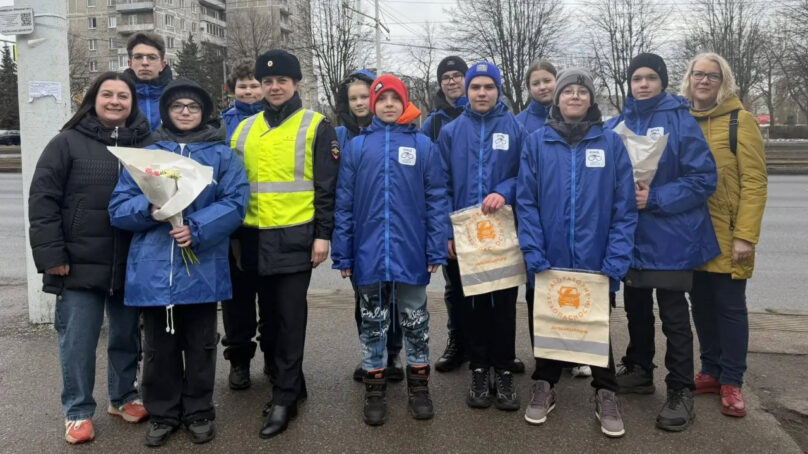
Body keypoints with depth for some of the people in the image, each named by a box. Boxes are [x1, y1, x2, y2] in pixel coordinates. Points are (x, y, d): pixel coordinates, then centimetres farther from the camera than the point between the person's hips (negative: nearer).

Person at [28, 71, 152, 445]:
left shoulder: (148, 145, 5)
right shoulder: (68, 143, -2)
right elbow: (42, 200, -5)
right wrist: (51, 254, -12)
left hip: (132, 265, 2)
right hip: (80, 264, -2)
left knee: (127, 337, 15)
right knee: (77, 342, 5)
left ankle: (123, 397, 34)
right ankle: (77, 411, 21)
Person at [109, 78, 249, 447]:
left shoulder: (222, 155, 6)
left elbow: (235, 202, -7)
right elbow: (118, 207, 4)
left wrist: (197, 229, -20)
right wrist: (149, 209, -17)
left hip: (201, 268, -1)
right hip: (153, 269, 2)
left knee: (200, 346, 10)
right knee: (159, 347, 11)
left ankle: (199, 413, 26)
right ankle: (162, 414, 27)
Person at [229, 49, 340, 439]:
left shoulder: (316, 126, 0)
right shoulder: (245, 129, 13)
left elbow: (326, 187, -4)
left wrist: (323, 234, -10)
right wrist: (233, 234, 13)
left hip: (295, 237, -5)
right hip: (255, 238, 5)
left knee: (290, 317, -1)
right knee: (269, 315, 12)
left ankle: (283, 398, 8)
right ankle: (290, 383, 28)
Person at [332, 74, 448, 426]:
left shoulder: (423, 145, 3)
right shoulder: (357, 146, 4)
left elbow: (436, 200, 2)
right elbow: (344, 203, 4)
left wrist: (436, 249, -4)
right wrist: (343, 254, 0)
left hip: (411, 253, 0)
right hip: (369, 254, 1)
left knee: (415, 322, 12)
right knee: (372, 324, 12)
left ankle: (419, 386, 27)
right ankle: (374, 390, 25)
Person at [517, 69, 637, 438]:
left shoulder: (611, 142, -1)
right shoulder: (536, 142, 0)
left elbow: (625, 208, -4)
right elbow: (526, 203, -4)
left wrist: (614, 264, -11)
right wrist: (535, 257, -12)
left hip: (596, 263, 0)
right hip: (548, 264, 1)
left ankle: (606, 395, 32)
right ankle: (544, 386, 35)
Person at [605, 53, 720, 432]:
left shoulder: (681, 122, -7)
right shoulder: (615, 126, 6)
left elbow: (704, 179, -12)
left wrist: (655, 199, -19)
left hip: (670, 236, -4)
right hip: (629, 235, 5)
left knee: (673, 315, 2)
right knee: (636, 309, 17)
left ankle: (681, 393, 14)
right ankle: (638, 370, 35)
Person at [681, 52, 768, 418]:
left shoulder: (740, 120, -6)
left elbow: (754, 181, -10)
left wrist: (745, 235, -17)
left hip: (726, 235, -4)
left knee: (729, 306, 4)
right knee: (702, 304, 12)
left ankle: (731, 381, 15)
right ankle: (710, 371, 26)